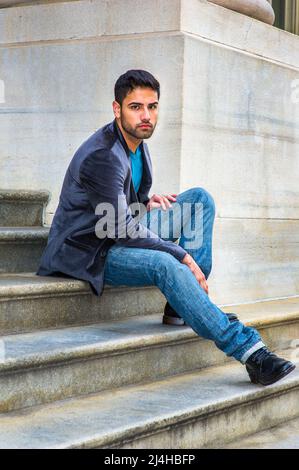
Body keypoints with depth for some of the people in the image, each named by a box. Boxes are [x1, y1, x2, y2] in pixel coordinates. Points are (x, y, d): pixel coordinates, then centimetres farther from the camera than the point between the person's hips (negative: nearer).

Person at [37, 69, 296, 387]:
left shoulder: (137, 141, 6)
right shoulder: (102, 156, -24)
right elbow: (123, 229, -26)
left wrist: (146, 202, 1)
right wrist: (183, 255, -24)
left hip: (124, 236, 10)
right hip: (90, 252, -10)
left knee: (200, 199, -1)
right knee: (166, 265, -37)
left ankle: (181, 308, -10)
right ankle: (250, 351, -34)